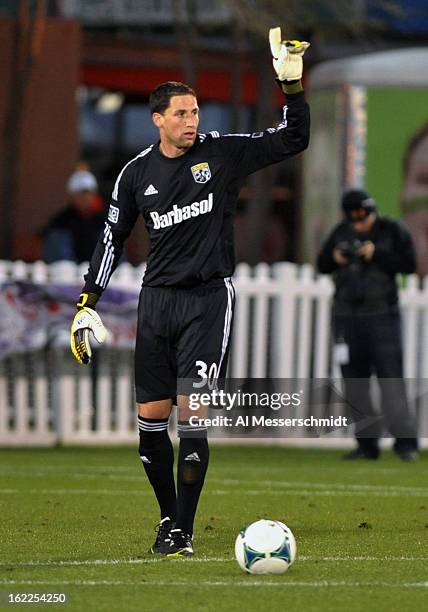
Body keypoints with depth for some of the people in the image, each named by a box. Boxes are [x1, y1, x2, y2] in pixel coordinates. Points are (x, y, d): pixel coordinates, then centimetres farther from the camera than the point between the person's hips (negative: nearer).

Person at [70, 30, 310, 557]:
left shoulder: (223, 153, -1)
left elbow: (293, 140, -1)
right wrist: (87, 305, 8)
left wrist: (292, 83, -14)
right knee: (149, 418, 2)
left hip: (209, 298, -3)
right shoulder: (136, 173, 5)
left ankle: (182, 531, -8)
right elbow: (112, 238, 13)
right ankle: (169, 516, 20)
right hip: (157, 299, 3)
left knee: (192, 417, -12)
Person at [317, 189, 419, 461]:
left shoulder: (393, 231, -2)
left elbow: (410, 264, -10)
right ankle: (367, 442, 10)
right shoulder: (342, 232, 9)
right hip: (346, 315, 5)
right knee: (354, 380, 4)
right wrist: (335, 258, -7)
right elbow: (322, 265, 14)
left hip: (382, 315, -5)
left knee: (391, 376, -12)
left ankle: (405, 440, -13)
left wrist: (377, 254, -17)